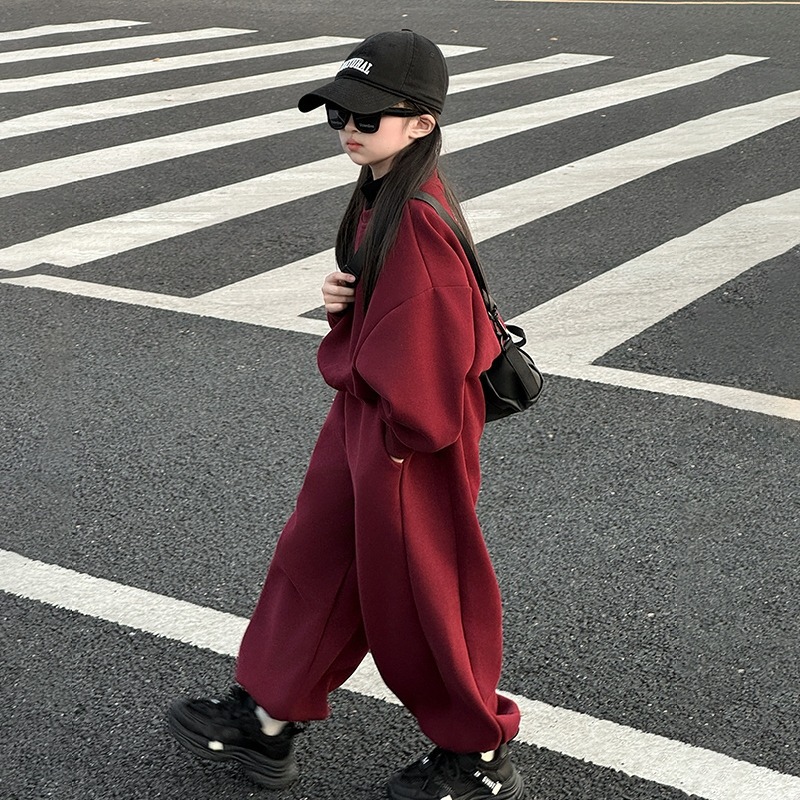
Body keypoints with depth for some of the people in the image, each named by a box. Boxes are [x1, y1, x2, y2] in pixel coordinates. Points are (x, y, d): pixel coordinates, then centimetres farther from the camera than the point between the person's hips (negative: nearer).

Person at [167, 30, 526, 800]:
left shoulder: (418, 218, -26)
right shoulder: (377, 196, 5)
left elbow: (435, 347, -27)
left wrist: (402, 437, -18)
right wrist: (341, 298, -3)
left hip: (407, 434, -10)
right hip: (361, 414, 10)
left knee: (416, 591, 5)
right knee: (314, 558, 18)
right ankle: (266, 720, 34)